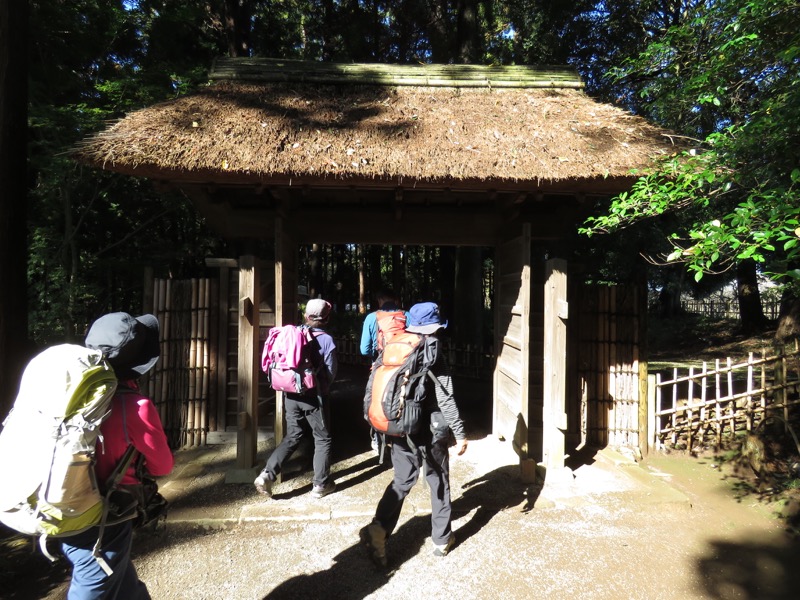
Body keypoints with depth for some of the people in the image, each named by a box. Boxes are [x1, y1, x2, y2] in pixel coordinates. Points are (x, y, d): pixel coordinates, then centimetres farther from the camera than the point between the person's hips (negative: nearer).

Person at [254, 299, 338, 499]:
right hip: (313, 396, -4)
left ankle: (267, 474, 7)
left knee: (292, 436, 17)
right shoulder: (326, 340, -10)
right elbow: (331, 373, -6)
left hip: (290, 394, 4)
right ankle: (321, 484, 18)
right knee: (322, 439, 11)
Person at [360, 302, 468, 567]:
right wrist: (460, 433, -7)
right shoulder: (434, 356, -14)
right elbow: (446, 400, -16)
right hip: (430, 432, -4)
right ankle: (442, 539, 26)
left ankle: (378, 529, -1)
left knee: (402, 480, 16)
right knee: (439, 483, 14)